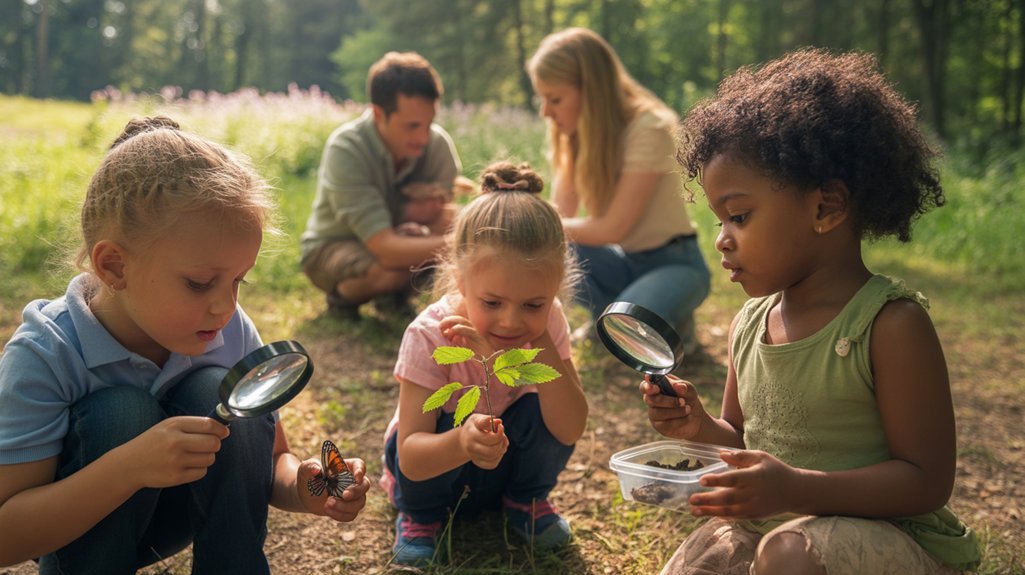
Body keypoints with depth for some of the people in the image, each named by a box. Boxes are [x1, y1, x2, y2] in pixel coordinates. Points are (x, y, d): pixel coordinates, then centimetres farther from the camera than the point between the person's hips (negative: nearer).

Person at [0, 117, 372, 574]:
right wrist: (129, 466, -45)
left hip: (180, 511, 4)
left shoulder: (233, 333, -17)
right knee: (121, 413, -32)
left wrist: (300, 489, -31)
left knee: (221, 394, -25)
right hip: (73, 531, -3)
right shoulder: (44, 355, -28)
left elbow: (271, 458, -6)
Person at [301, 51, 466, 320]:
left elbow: (444, 229, -15)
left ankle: (397, 292, 4)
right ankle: (343, 296, -1)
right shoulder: (345, 149, -31)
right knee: (390, 269, -37)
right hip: (333, 247, -4)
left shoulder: (438, 143, -19)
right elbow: (386, 250, -39)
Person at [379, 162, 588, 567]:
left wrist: (540, 348, -39)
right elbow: (410, 459, -37)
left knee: (544, 411, -27)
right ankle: (419, 516, -2)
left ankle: (525, 500, 4)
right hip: (433, 466, -2)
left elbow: (570, 431, -29)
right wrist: (461, 442, -58)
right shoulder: (429, 336, -32)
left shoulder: (546, 323, -21)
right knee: (448, 424, -34)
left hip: (510, 465, 2)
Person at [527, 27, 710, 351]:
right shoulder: (576, 134, -1)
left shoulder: (648, 129, -23)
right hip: (622, 261, 6)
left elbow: (613, 228, -23)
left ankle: (673, 321, 1)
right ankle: (610, 312, 4)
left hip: (674, 262, -6)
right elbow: (561, 215, -4)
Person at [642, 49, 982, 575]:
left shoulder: (892, 325, -17)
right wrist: (701, 429, -6)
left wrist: (796, 490, -29)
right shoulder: (750, 321, 3)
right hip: (767, 525, 7)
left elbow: (927, 481, -18)